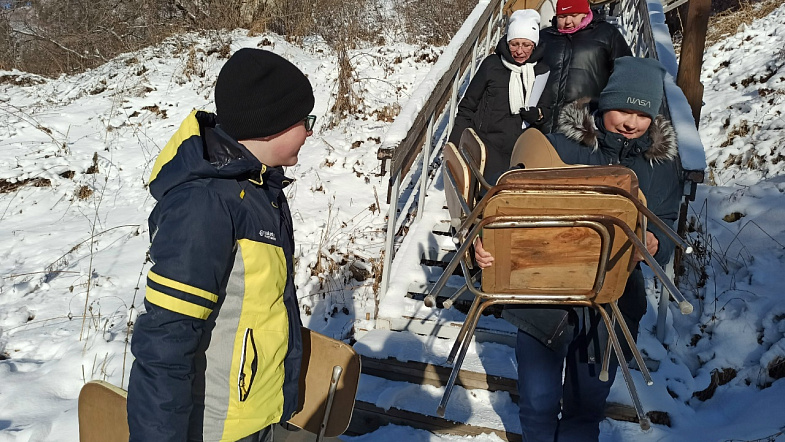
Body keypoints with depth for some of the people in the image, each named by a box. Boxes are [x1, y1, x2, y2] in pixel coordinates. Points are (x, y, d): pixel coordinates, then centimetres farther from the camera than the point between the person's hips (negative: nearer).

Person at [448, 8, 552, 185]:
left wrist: (538, 115, -6)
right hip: (490, 148, -2)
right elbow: (467, 107, 6)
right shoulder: (492, 65, 0)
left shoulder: (542, 70, 6)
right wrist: (454, 146, 3)